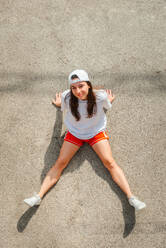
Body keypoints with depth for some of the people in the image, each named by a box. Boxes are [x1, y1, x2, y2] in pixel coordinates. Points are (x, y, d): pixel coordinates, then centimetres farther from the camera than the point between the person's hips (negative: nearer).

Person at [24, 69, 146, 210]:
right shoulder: (67, 98, -25)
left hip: (96, 132, 0)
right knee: (60, 163, -7)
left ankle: (131, 197, -11)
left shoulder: (100, 97, -27)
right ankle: (39, 196, -6)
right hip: (74, 133, 1)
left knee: (110, 162, -12)